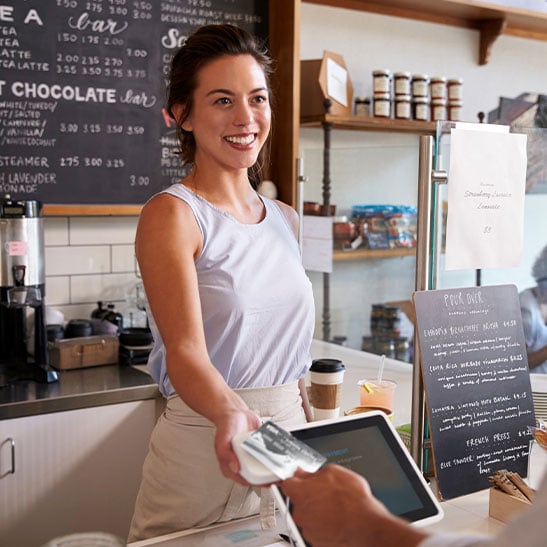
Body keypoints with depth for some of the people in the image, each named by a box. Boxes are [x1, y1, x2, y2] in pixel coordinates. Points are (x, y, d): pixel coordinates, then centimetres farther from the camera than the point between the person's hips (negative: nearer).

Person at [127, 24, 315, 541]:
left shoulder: (284, 219, 8)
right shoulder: (171, 214, -11)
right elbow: (185, 352, -21)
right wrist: (230, 418, -39)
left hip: (291, 437, 6)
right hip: (204, 448, -6)